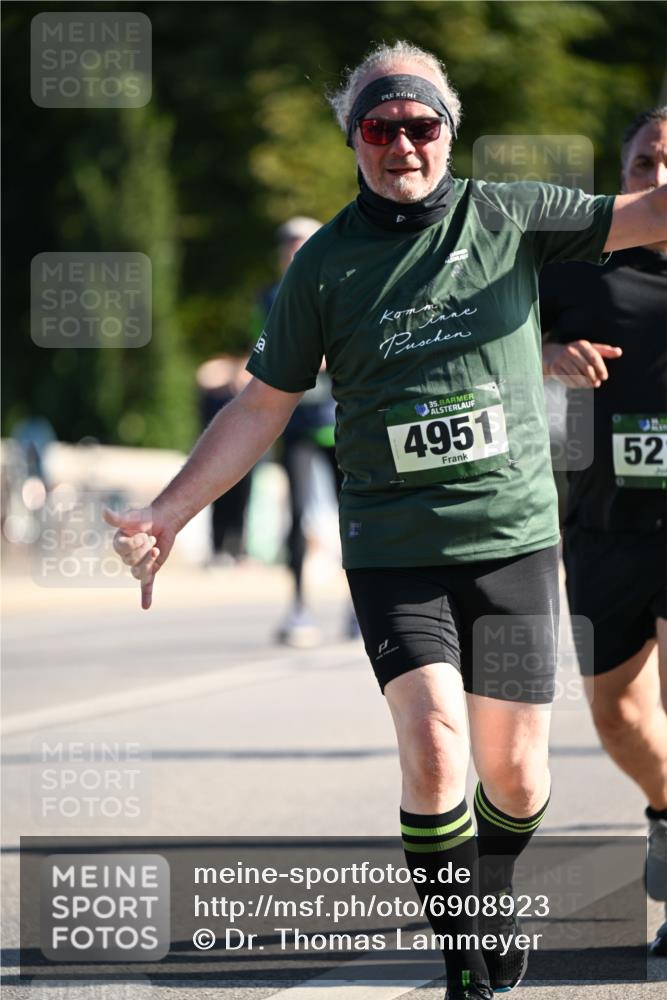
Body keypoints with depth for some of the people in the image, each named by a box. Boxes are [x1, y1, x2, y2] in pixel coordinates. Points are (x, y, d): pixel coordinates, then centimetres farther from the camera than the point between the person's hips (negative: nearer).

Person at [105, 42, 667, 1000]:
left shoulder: (510, 217, 1)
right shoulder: (326, 263, 2)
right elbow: (262, 406, 8)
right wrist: (167, 512, 3)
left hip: (514, 538, 1)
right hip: (394, 550, -1)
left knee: (516, 778, 4)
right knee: (434, 751, -19)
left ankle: (495, 895, 36)